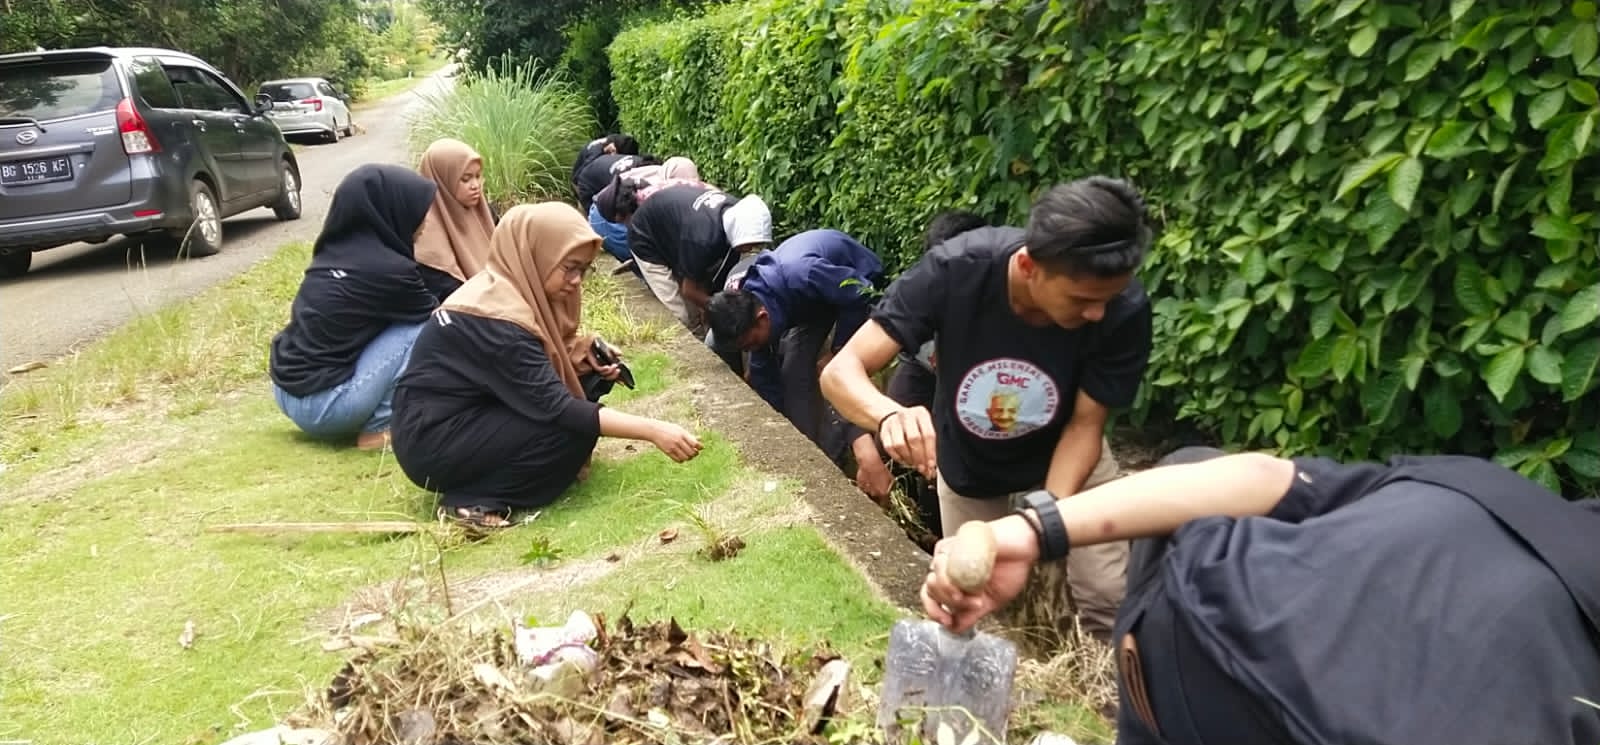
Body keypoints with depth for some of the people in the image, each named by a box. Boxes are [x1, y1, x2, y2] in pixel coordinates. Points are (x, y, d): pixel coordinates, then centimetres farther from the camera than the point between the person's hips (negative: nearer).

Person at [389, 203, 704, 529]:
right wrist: (652, 431, -31)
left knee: (588, 377, 0)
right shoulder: (497, 316, -26)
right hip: (432, 441, -9)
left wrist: (584, 353, -9)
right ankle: (473, 500, -11)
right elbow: (557, 408, -28)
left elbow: (539, 363, 11)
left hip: (473, 412, 9)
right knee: (574, 426, -22)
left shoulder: (512, 288, 0)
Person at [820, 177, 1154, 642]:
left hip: (1066, 456, 0)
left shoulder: (1125, 309, -33)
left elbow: (1085, 424, -20)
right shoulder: (956, 270, -36)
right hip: (966, 463, 0)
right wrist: (889, 416, -58)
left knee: (1110, 600, -10)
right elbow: (841, 371, -36)